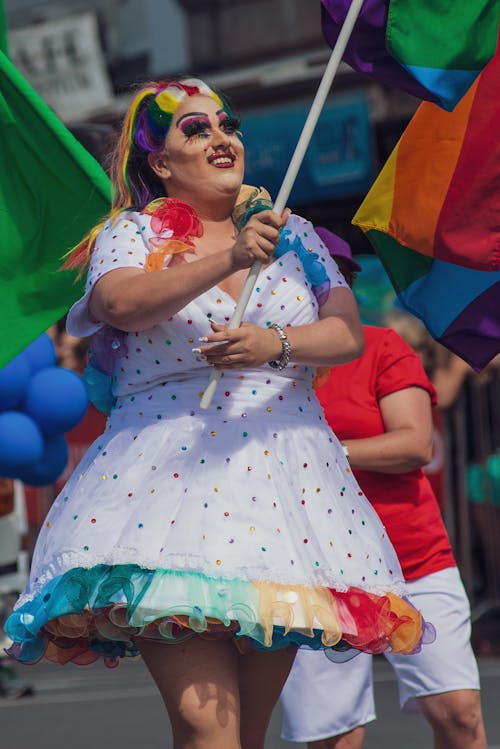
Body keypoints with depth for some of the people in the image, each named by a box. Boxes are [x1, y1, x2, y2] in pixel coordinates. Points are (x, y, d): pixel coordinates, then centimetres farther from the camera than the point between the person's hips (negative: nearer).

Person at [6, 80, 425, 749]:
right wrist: (229, 258, -27)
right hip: (171, 470, -3)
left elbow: (349, 334, 6)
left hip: (284, 478, 4)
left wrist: (275, 345, -14)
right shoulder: (132, 234, 7)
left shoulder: (289, 235, 16)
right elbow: (121, 303, -15)